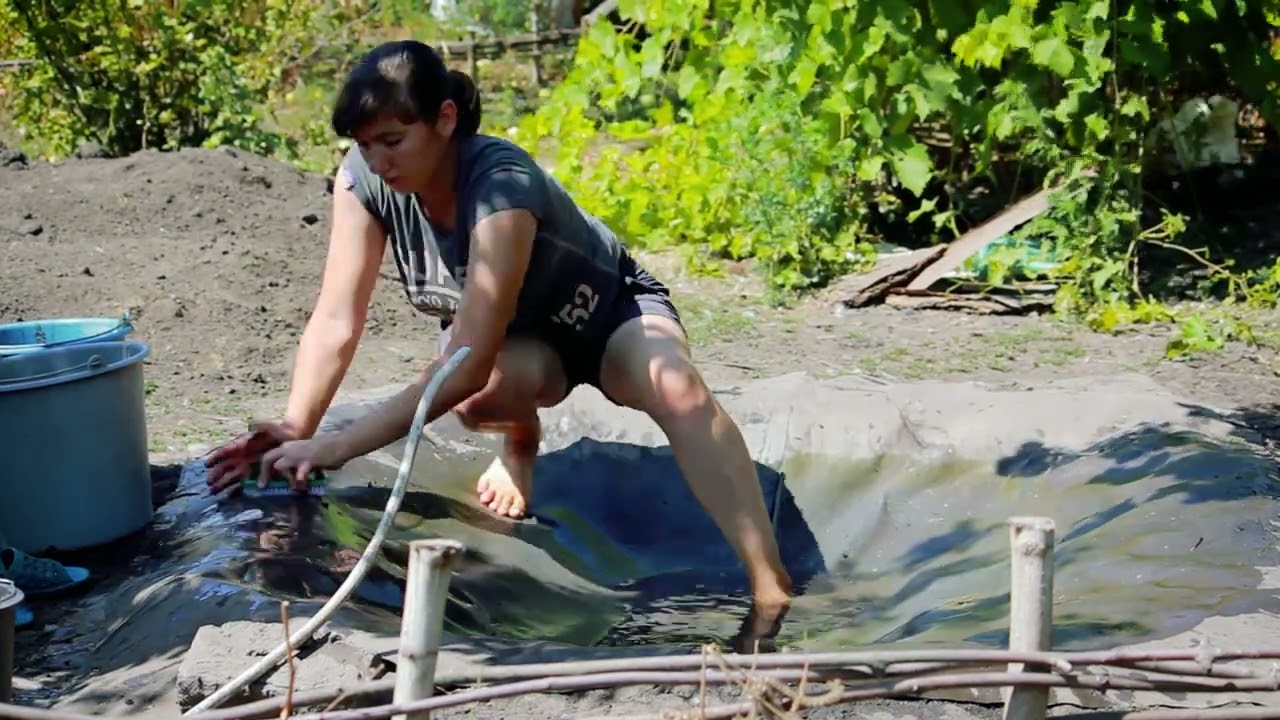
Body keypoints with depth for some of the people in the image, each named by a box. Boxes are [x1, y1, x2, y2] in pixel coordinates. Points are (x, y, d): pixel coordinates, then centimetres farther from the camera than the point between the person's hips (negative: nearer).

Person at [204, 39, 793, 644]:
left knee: (677, 391, -37)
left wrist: (336, 447, -49)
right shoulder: (362, 178, -24)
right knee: (482, 398, -34)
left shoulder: (502, 185, -39)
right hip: (518, 339, 4)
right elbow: (336, 322, -23)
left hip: (609, 310, -4)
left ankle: (771, 593, -36)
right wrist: (293, 430, -39)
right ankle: (521, 439, 3)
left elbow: (467, 364, -44)